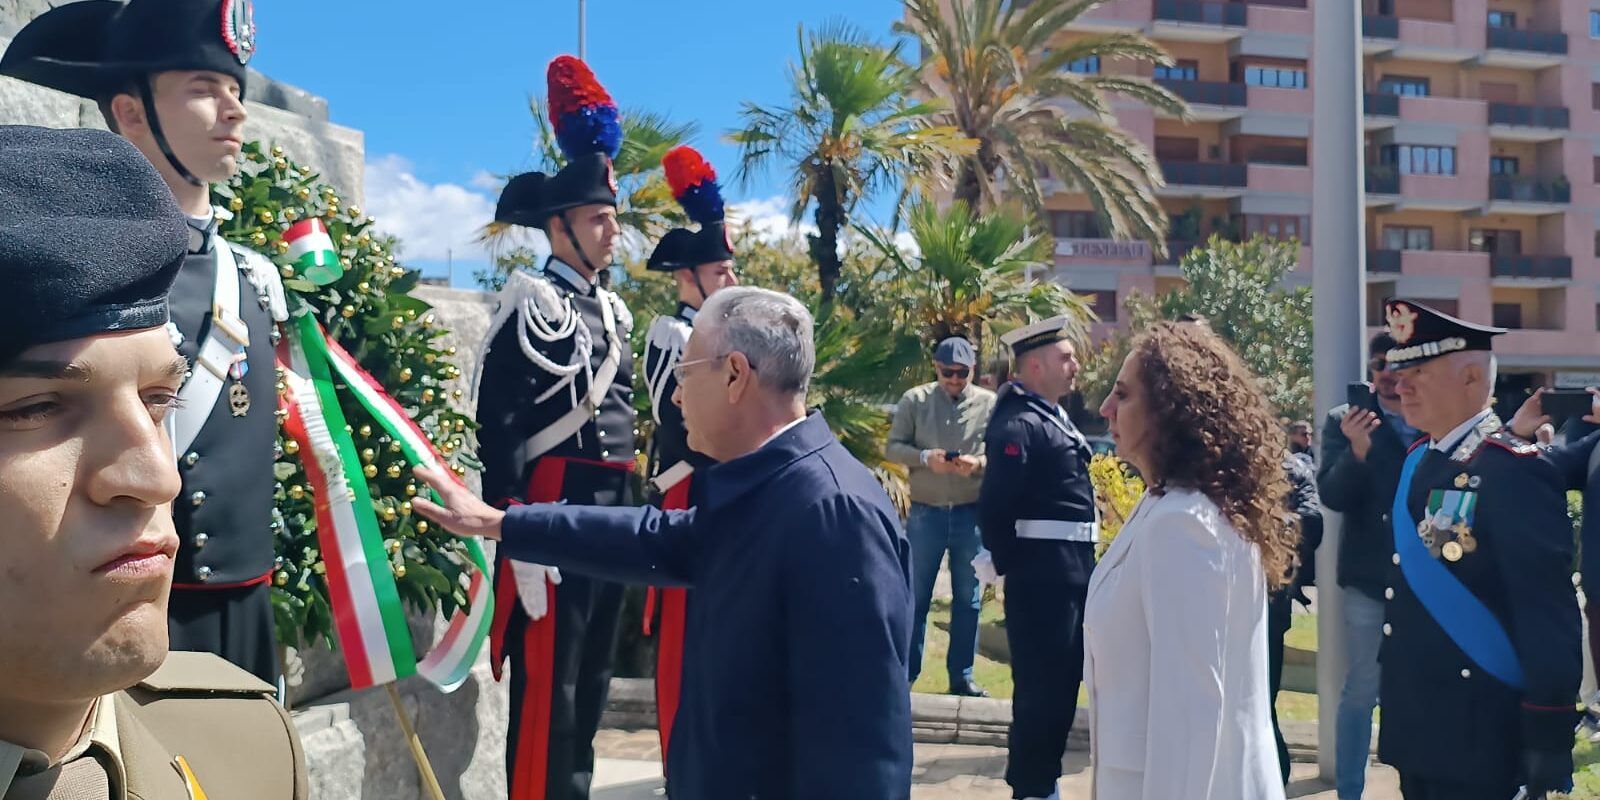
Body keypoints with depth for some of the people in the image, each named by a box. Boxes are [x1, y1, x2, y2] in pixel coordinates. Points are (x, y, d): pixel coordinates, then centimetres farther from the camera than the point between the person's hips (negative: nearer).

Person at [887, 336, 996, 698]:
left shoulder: (991, 404, 0)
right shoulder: (915, 400, 0)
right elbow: (893, 447, -1)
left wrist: (979, 463, -21)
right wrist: (925, 457, -18)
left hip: (972, 514, 1)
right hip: (926, 513, 0)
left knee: (968, 598, 9)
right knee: (915, 595, 7)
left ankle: (961, 675, 20)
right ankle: (905, 672, 18)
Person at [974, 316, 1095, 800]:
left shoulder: (1052, 415, 14)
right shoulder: (1018, 425, -17)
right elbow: (995, 507, -21)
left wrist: (1082, 564, 17)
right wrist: (1007, 565, -11)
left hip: (1070, 570, 10)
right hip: (1044, 574, -10)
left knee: (1062, 680, 17)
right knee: (1042, 684, 0)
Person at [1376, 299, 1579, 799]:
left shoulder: (1514, 471, -15)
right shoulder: (1417, 461, 10)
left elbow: (1549, 614, -18)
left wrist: (1549, 738, -18)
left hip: (1479, 738, -8)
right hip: (1414, 729, 8)